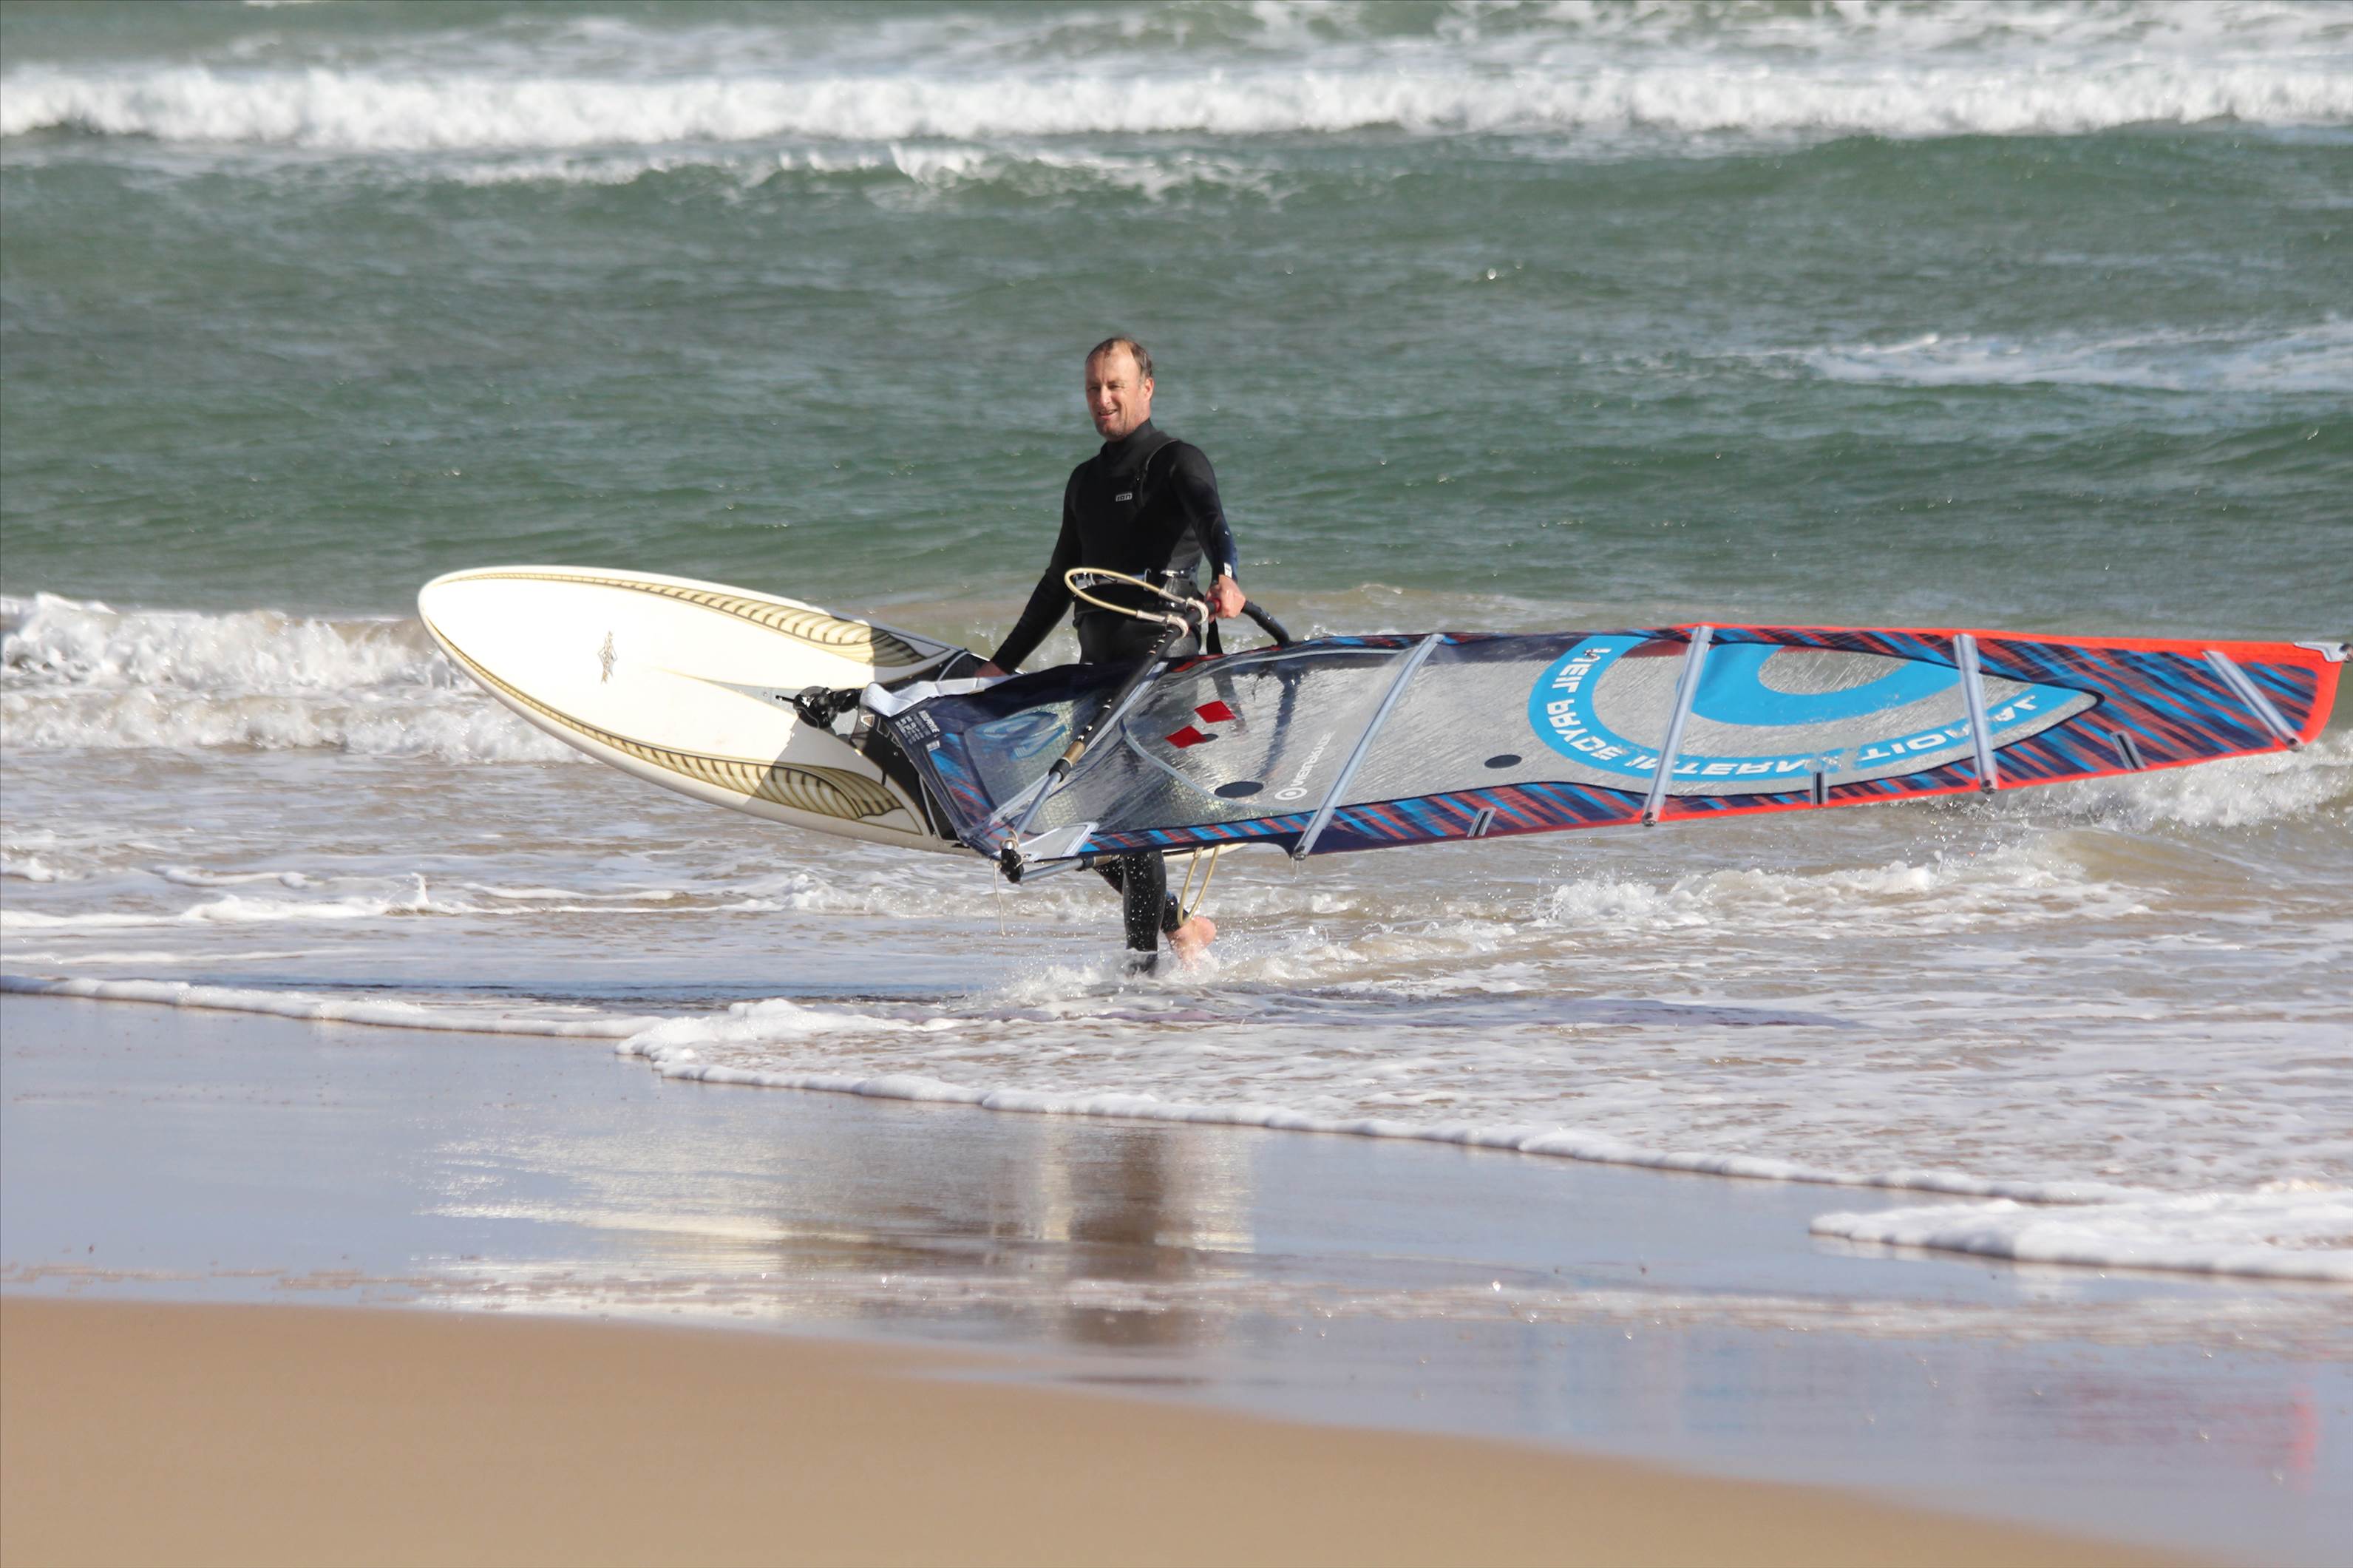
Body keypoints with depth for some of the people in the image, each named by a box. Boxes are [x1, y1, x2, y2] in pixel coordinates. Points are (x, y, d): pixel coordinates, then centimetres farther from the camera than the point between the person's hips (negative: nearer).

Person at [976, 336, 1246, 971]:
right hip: (1098, 663, 8)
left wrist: (1226, 578, -44)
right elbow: (1059, 584, 30)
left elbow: (1211, 523, -23)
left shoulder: (1177, 463, -2)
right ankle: (1179, 927, 18)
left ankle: (1144, 956, -12)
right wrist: (1003, 664, 33)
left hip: (1162, 656, -8)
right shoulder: (1086, 483, 21)